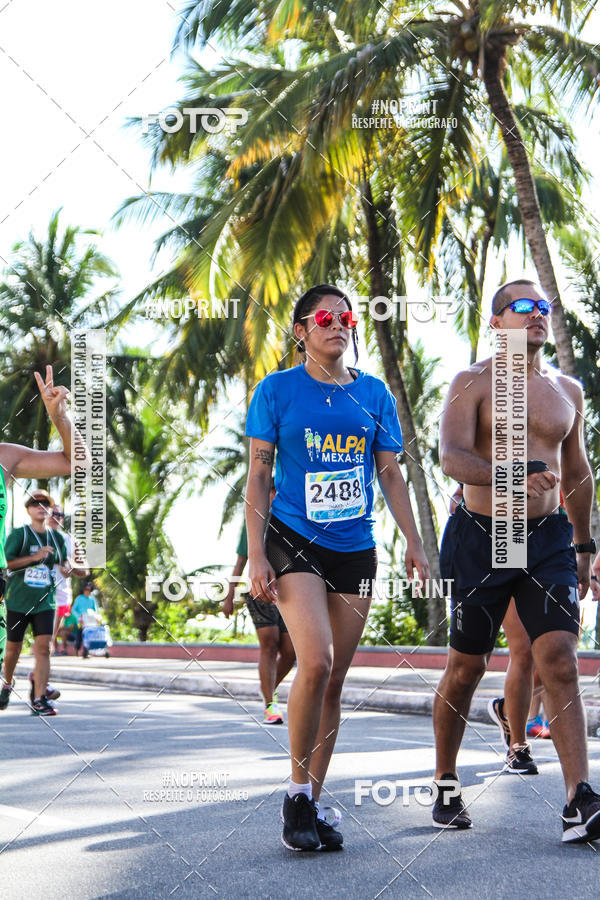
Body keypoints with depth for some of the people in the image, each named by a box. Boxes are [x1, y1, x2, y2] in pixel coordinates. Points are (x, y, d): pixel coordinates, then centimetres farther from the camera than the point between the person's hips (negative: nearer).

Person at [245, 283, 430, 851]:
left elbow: (390, 474, 14)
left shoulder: (373, 394, 10)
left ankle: (313, 805, 14)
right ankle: (297, 794, -5)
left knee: (334, 681, 4)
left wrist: (414, 542, 6)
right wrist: (256, 555, -8)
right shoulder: (277, 390, 1)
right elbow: (258, 475, 0)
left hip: (354, 549, 4)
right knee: (315, 662, -21)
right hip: (294, 541, -4)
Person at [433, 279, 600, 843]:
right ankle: (445, 786, 24)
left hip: (548, 539, 3)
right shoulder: (472, 383, -3)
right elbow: (451, 457, -19)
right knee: (466, 668, 5)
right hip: (482, 538, -3)